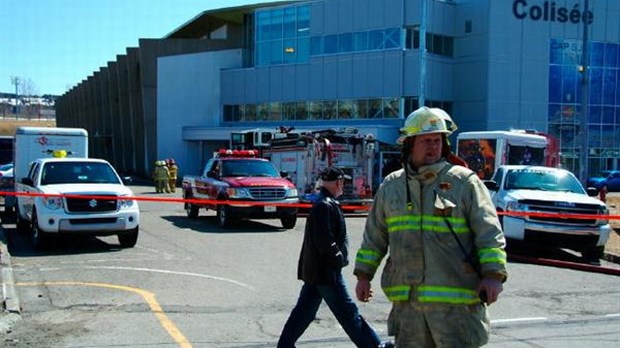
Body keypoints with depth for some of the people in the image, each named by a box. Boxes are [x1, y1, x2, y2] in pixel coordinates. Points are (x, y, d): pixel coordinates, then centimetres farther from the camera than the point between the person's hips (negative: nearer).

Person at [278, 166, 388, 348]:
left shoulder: (322, 203, 14)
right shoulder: (326, 206, -19)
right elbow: (325, 240, -25)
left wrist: (339, 258, 15)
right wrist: (339, 259, -15)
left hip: (313, 270, 10)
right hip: (326, 271, -10)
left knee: (304, 311, 14)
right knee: (347, 312, 0)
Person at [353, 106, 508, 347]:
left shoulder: (464, 181, 0)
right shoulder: (391, 186, 12)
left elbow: (489, 231, -3)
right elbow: (374, 236, 19)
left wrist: (493, 275, -13)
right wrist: (364, 275, 16)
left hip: (455, 299, -4)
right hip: (406, 300, 4)